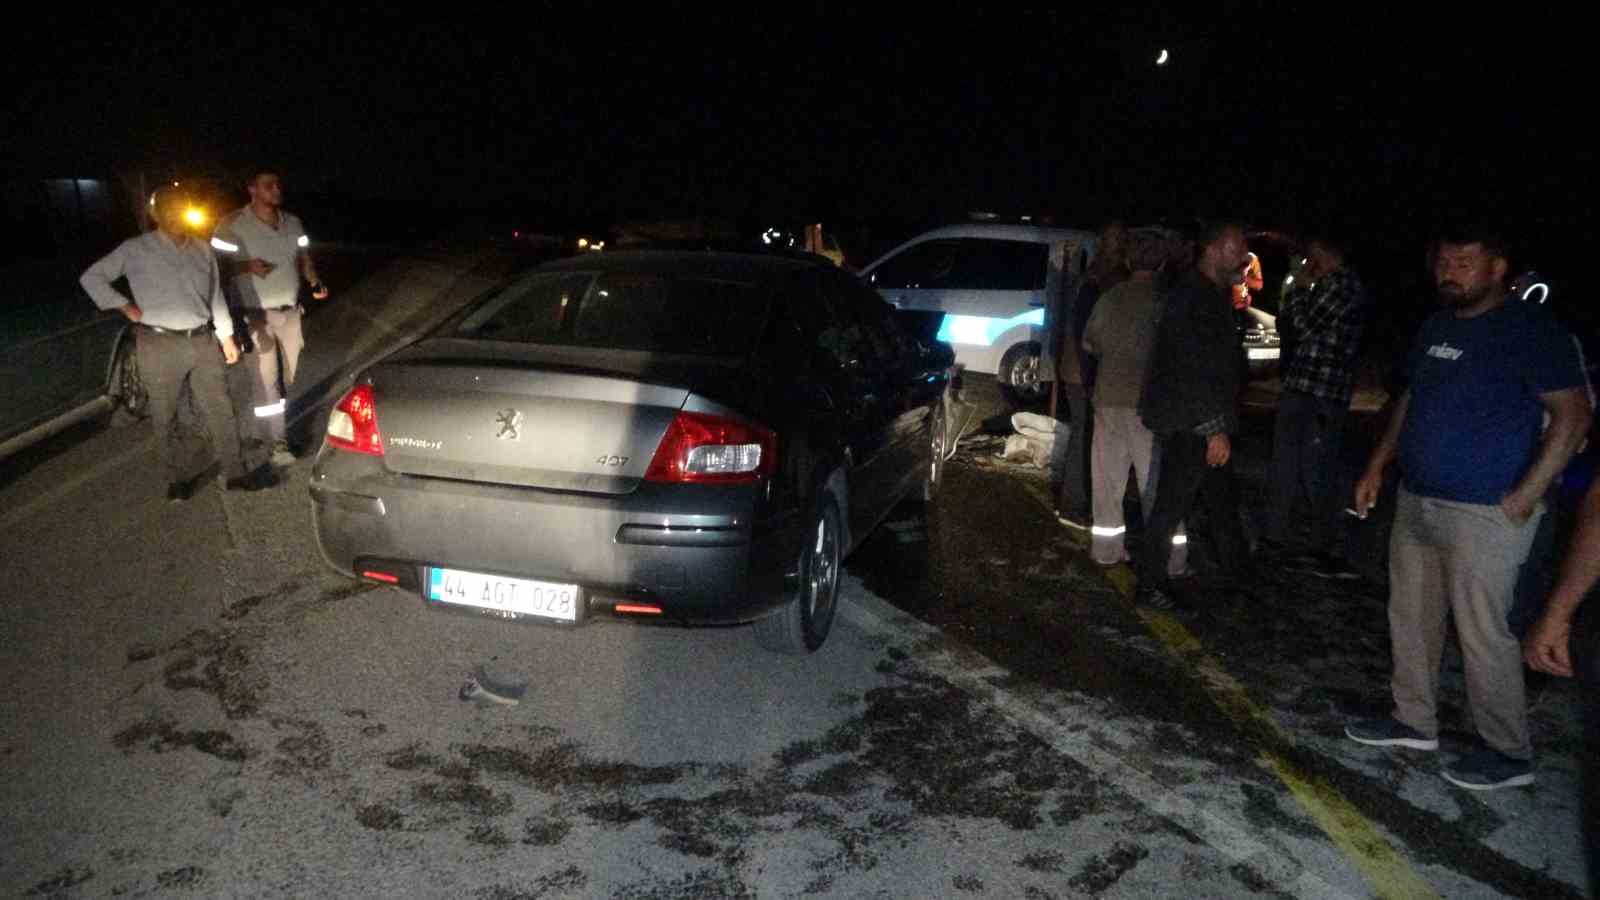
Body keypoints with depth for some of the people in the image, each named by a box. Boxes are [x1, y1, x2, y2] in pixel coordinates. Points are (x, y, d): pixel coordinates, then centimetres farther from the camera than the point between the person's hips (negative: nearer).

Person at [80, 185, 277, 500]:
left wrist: (226, 337, 13)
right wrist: (126, 306, -7)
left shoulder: (202, 250, 10)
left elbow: (215, 296, 15)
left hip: (203, 342, 3)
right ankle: (176, 479, 17)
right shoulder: (135, 250, -3)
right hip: (160, 346, -3)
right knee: (165, 417, 5)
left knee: (220, 409, 5)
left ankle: (235, 472, 13)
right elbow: (91, 277, 1)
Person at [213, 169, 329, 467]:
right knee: (266, 379, -5)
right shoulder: (232, 225, -9)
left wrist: (315, 281, -3)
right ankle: (278, 442, -2)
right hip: (256, 315, -5)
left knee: (287, 376, 15)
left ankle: (279, 420, 33)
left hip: (290, 311, 5)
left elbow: (303, 257, 16)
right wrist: (247, 266, -25)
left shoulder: (293, 222, 8)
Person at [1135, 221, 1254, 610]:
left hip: (1203, 423, 10)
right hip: (1188, 424, -10)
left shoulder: (1214, 295, 15)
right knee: (1172, 504, -4)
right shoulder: (1191, 298, -19)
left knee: (1222, 496, 21)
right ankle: (1150, 584, 5)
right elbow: (1195, 370, -24)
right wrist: (1215, 428, -25)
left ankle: (1236, 563, 37)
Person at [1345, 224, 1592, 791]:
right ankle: (1414, 722, 29)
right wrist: (1377, 467, 14)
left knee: (1483, 634, -1)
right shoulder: (1435, 327, 12)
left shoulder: (1530, 330, -10)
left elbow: (1573, 415, -13)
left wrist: (1523, 499, -17)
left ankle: (1508, 753, 14)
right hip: (1415, 503, 8)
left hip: (1483, 514, -7)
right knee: (1410, 619, 14)